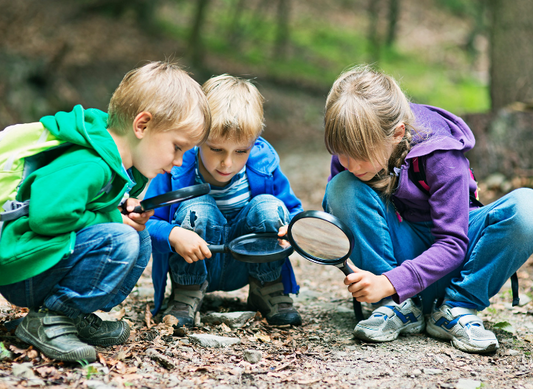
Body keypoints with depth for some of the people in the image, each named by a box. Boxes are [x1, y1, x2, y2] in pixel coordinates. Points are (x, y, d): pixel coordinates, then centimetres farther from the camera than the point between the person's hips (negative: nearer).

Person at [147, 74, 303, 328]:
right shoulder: (176, 169, -22)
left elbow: (293, 211, -2)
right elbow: (145, 223, -20)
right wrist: (173, 235, -41)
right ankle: (186, 297, -10)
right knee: (196, 209, -31)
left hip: (243, 266, 2)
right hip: (193, 267, -2)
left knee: (269, 207, -23)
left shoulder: (264, 166, -14)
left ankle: (268, 290, 0)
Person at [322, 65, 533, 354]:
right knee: (342, 188, -26)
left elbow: (453, 244, -26)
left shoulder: (440, 153, -25)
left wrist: (390, 283, -36)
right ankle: (398, 308, -19)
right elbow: (335, 212, 3)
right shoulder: (352, 148, -14)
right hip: (399, 248, 3)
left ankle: (457, 308, -17)